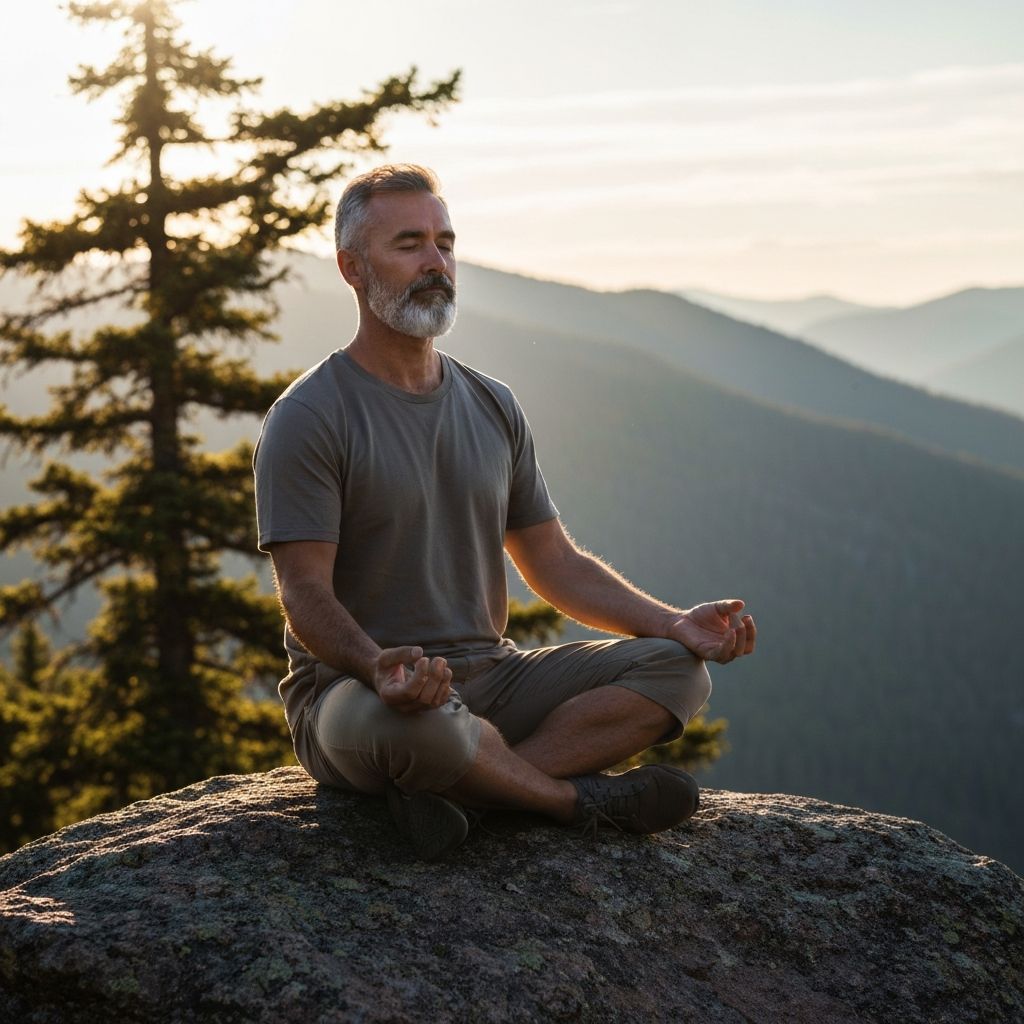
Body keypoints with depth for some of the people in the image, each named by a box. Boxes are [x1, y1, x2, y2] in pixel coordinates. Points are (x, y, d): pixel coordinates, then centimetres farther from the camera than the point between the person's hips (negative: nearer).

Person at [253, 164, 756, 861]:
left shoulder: (492, 407, 13)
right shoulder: (308, 419, -7)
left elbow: (555, 563, 15)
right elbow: (306, 594, -15)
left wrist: (673, 622, -1)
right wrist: (380, 665, -36)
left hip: (491, 675, 7)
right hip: (353, 686, -6)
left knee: (677, 668, -12)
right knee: (412, 725, -41)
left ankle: (456, 790, -25)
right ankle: (584, 799, -12)